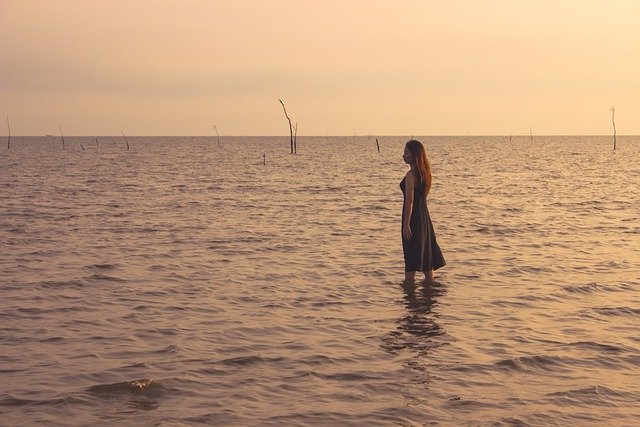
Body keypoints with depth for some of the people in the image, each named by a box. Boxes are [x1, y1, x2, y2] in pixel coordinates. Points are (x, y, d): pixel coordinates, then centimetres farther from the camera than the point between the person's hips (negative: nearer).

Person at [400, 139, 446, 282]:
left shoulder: (411, 175, -17)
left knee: (411, 256, -4)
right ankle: (429, 279, 21)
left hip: (413, 216, -9)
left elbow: (409, 200, -20)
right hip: (424, 215, 9)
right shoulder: (424, 172, 10)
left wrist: (406, 224, -20)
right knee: (426, 251, 15)